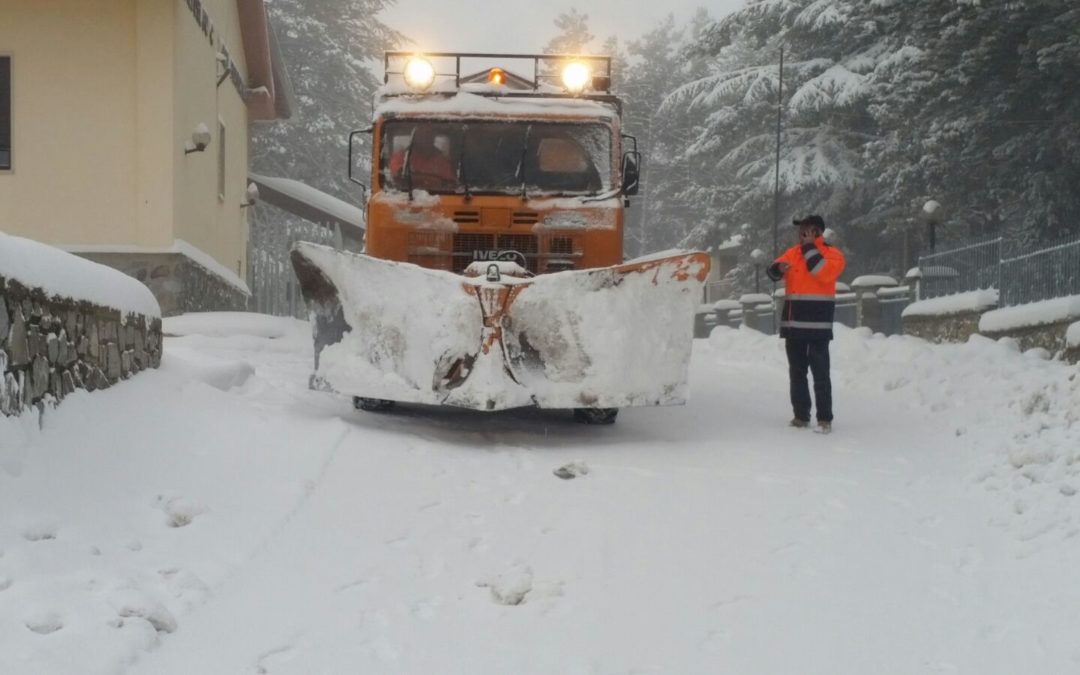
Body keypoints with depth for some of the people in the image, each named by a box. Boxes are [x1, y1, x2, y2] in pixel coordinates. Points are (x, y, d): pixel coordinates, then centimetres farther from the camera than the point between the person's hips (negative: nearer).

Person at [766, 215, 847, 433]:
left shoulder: (832, 254, -1)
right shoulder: (793, 252, 14)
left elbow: (824, 273, -20)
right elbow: (772, 271, 8)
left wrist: (809, 247, -14)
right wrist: (778, 268, -16)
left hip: (817, 322, -6)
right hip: (793, 321, 6)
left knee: (820, 371, -7)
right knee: (796, 371, 10)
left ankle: (825, 419, -6)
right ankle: (801, 415, 18)